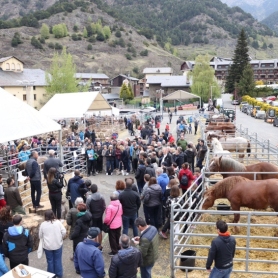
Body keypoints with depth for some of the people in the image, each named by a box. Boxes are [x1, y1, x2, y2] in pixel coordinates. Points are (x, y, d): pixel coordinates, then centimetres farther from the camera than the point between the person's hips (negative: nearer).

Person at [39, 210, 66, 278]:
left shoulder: (43, 224, -6)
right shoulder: (58, 222, -7)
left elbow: (40, 236, 4)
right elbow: (64, 232, -7)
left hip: (47, 246, 0)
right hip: (58, 245, 0)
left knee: (50, 261, 13)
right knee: (58, 260, 12)